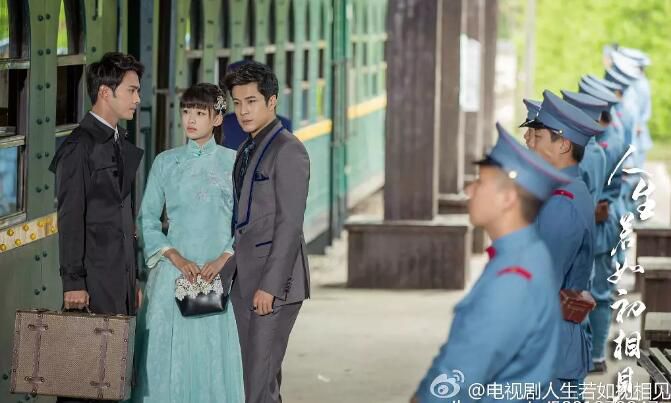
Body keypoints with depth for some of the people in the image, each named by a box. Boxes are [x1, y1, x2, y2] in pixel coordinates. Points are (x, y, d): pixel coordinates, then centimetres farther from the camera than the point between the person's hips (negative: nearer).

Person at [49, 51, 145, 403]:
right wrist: (73, 282, -18)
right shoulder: (79, 146, -9)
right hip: (94, 279, -8)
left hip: (121, 278, 8)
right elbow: (70, 219, -14)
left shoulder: (122, 146, 17)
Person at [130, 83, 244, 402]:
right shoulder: (165, 163, 8)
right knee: (167, 356, -2)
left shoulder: (232, 162, 4)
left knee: (213, 358, -2)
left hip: (218, 275, -1)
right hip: (173, 270, 1)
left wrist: (224, 259, -12)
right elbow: (147, 220, 6)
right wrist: (176, 259, -8)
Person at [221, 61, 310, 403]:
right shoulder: (246, 150, 18)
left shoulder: (287, 150, -9)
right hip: (245, 283, 9)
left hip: (273, 283, -9)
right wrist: (226, 272, 12)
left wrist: (270, 285, -19)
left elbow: (290, 224, -15)